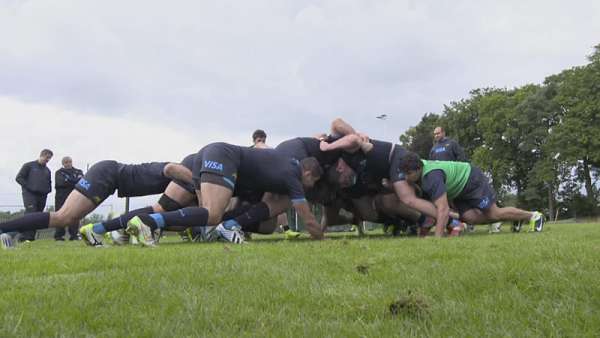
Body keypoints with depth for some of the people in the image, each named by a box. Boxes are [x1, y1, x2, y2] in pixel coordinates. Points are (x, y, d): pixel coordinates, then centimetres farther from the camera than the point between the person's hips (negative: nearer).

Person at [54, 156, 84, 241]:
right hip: (61, 197, -1)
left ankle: (74, 235, -5)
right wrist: (74, 182, -9)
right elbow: (61, 182, -7)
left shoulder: (78, 172, 18)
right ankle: (59, 235, -1)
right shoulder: (59, 172, 13)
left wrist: (68, 181, -11)